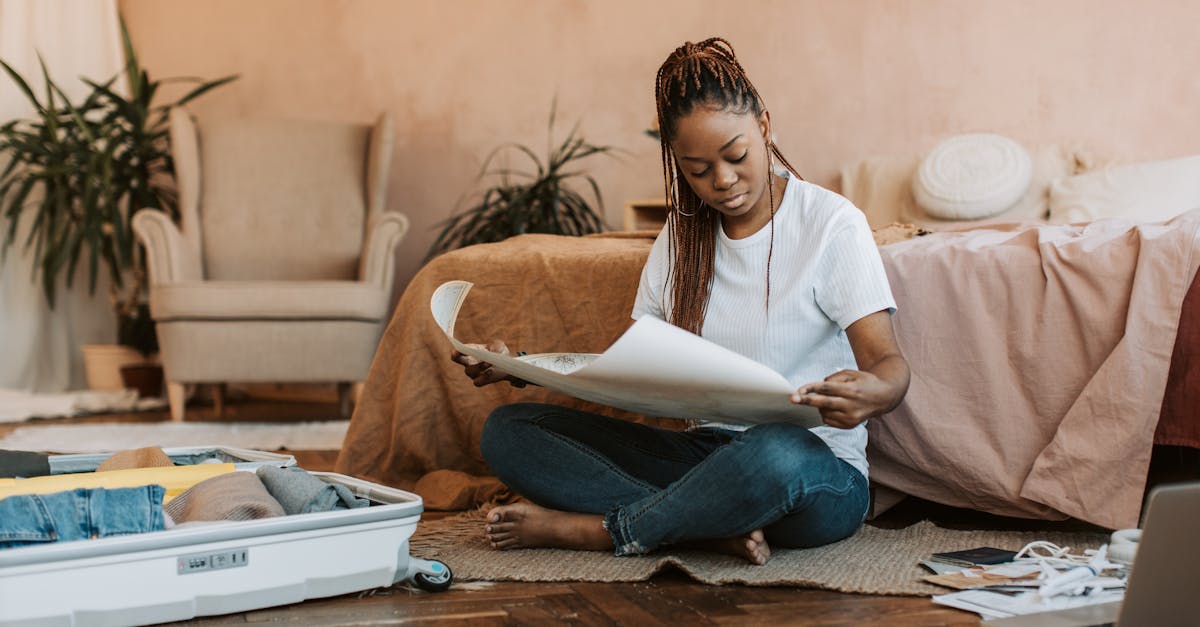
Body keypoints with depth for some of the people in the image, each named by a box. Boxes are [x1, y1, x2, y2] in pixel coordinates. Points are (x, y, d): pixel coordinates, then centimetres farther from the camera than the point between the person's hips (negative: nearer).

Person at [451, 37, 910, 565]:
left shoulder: (831, 224, -5)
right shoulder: (681, 237, 13)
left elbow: (888, 363, -12)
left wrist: (875, 393, -37)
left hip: (816, 467, -5)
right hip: (704, 455, 6)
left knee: (777, 452, -44)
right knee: (506, 429, -9)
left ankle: (593, 529, -19)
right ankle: (717, 530, -25)